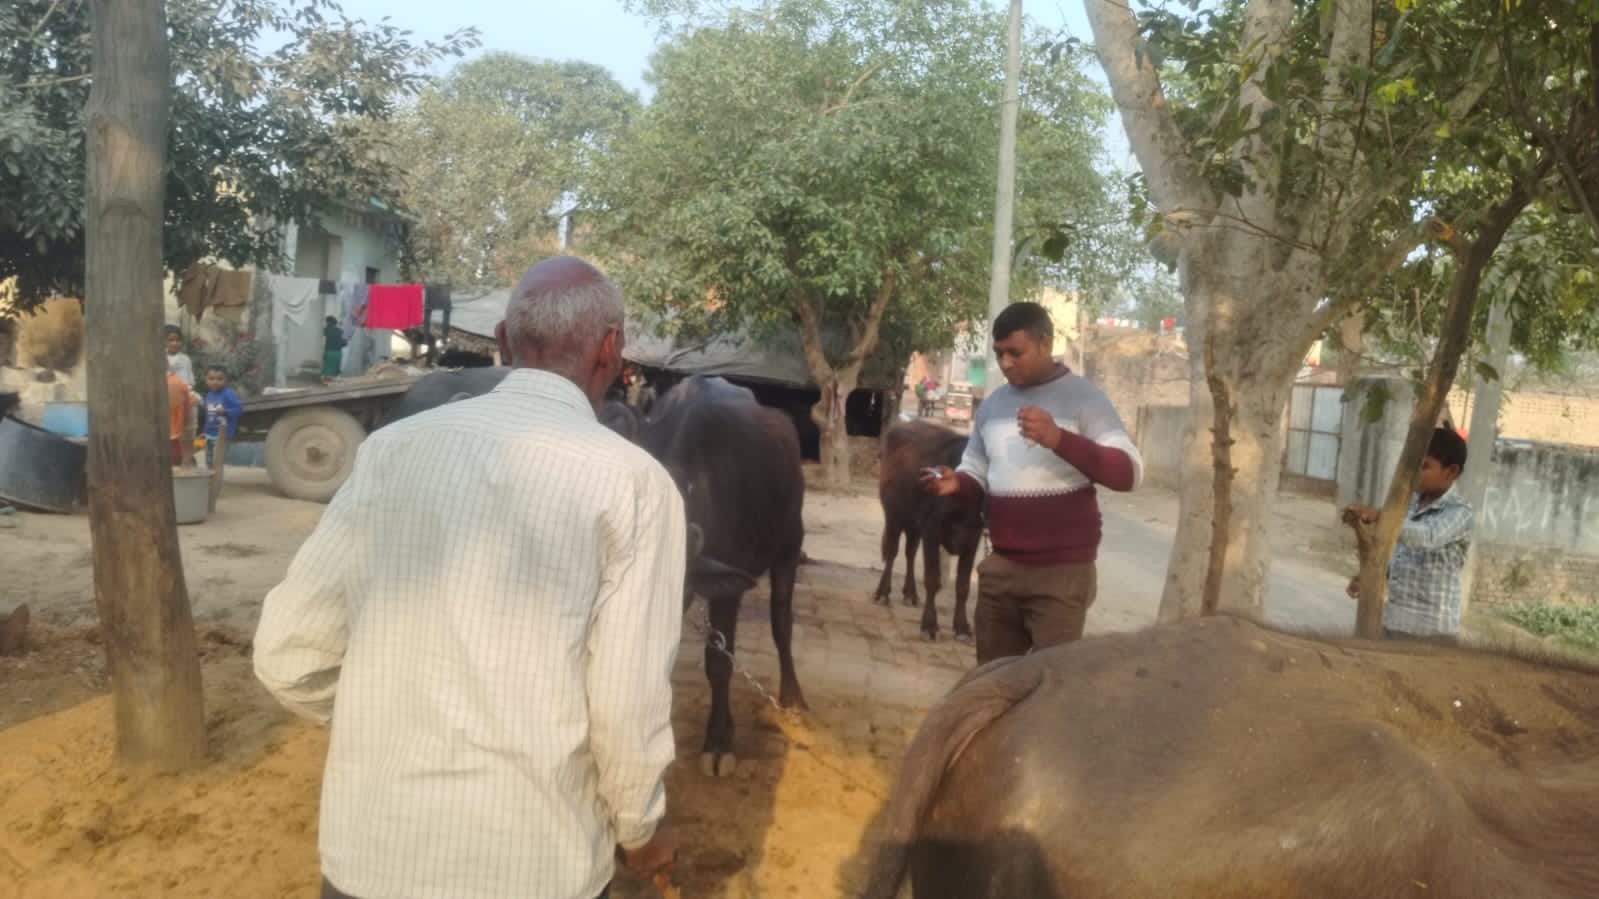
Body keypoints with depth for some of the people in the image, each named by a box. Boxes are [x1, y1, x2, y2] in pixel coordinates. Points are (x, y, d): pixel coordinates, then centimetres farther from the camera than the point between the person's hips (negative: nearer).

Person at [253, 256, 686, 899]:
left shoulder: (394, 446, -3)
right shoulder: (633, 481, -12)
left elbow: (286, 654, -1)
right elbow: (628, 705, -13)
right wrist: (640, 831, 6)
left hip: (369, 847, 3)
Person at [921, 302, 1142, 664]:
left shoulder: (1083, 397, -6)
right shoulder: (991, 406, 11)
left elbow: (1128, 472, -16)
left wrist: (1059, 439, -31)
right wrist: (956, 484, -6)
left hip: (1061, 570, -5)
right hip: (999, 567, 6)